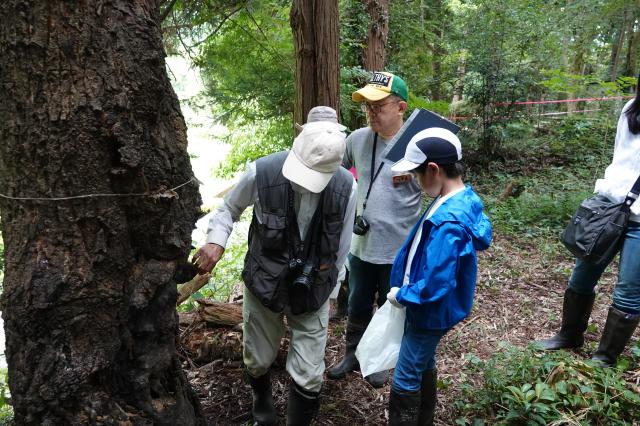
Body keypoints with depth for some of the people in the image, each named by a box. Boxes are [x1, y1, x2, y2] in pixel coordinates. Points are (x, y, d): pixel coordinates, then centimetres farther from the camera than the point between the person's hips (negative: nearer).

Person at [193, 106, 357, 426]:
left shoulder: (346, 188, -18)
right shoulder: (261, 172, -22)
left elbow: (341, 247, -2)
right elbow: (229, 208, 0)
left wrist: (328, 289, 7)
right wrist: (216, 240, -18)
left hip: (312, 291, 0)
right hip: (263, 284, 1)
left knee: (308, 378, 4)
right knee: (257, 362, 21)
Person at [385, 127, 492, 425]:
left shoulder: (448, 222, -34)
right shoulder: (464, 198, -3)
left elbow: (435, 286, -33)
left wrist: (400, 296, -15)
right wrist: (405, 290, 8)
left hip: (430, 312, -9)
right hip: (429, 309, 10)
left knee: (405, 380, 9)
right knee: (424, 367, 27)